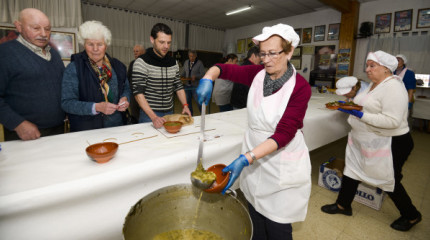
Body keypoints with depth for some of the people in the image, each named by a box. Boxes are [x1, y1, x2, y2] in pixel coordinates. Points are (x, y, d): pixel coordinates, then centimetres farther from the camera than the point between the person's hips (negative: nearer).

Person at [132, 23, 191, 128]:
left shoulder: (173, 63, 6)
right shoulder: (141, 62, -12)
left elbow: (178, 87, 12)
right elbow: (138, 93, -17)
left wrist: (185, 105, -4)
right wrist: (153, 117, -26)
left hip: (169, 113, 5)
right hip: (149, 115, -5)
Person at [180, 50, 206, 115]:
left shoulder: (199, 63, -3)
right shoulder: (186, 62, 11)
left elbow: (202, 74, -7)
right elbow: (183, 72, 17)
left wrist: (195, 77, -22)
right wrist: (180, 76, -3)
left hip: (195, 85, -5)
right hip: (187, 85, 5)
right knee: (188, 101, 9)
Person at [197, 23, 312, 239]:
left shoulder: (300, 87, -17)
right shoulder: (257, 74, -3)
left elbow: (283, 134, -23)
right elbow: (224, 69, 3)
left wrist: (245, 159, -32)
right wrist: (207, 79, -21)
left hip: (282, 165, -4)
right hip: (253, 157, 4)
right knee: (255, 216, 20)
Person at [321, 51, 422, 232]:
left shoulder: (393, 87, -20)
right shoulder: (374, 84, 9)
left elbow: (393, 121, -27)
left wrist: (361, 115, -30)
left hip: (388, 144, -9)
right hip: (364, 141, 9)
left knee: (389, 181, 9)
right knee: (352, 168, 13)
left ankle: (411, 216, 37)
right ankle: (343, 205, 30)